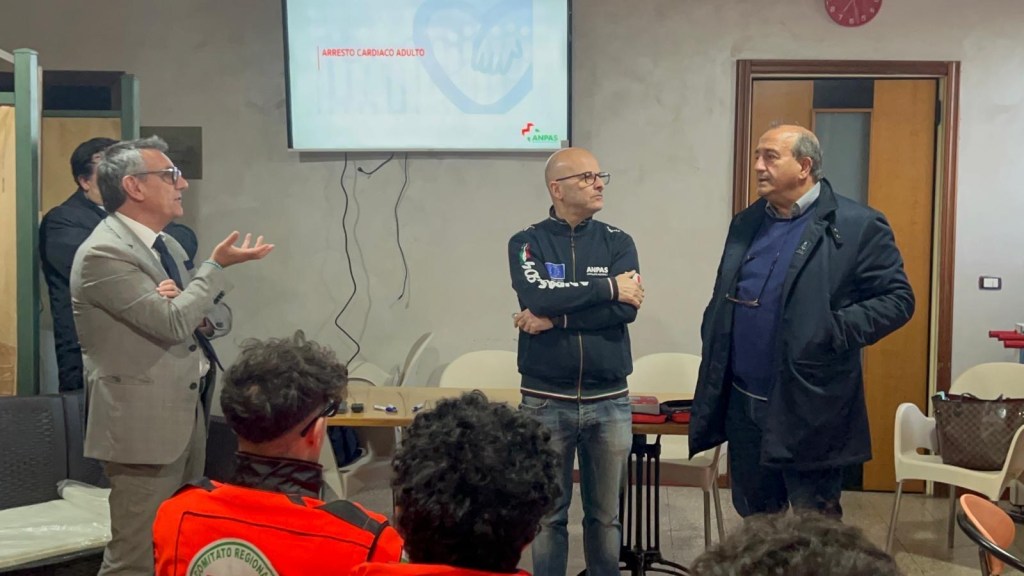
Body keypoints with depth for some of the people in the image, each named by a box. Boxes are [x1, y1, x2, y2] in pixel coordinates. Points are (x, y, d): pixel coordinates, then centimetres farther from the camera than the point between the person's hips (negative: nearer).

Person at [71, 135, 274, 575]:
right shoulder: (103, 253, -16)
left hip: (187, 412, 9)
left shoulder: (167, 245, 13)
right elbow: (174, 322, -22)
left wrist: (179, 301, -7)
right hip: (143, 423, -9)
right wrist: (217, 265, -11)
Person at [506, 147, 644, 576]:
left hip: (609, 402, 2)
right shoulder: (527, 243, 0)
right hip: (546, 401, -1)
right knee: (547, 514, 8)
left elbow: (626, 309, -11)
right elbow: (538, 297, -19)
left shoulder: (617, 242, 4)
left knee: (605, 515, 11)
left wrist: (555, 318, -15)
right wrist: (608, 287, -13)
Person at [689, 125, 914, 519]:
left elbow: (896, 299, -9)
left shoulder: (857, 226, -8)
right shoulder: (746, 224, 12)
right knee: (754, 519, 18)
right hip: (742, 404, 6)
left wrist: (837, 330, -19)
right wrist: (714, 351, 7)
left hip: (810, 410, -6)